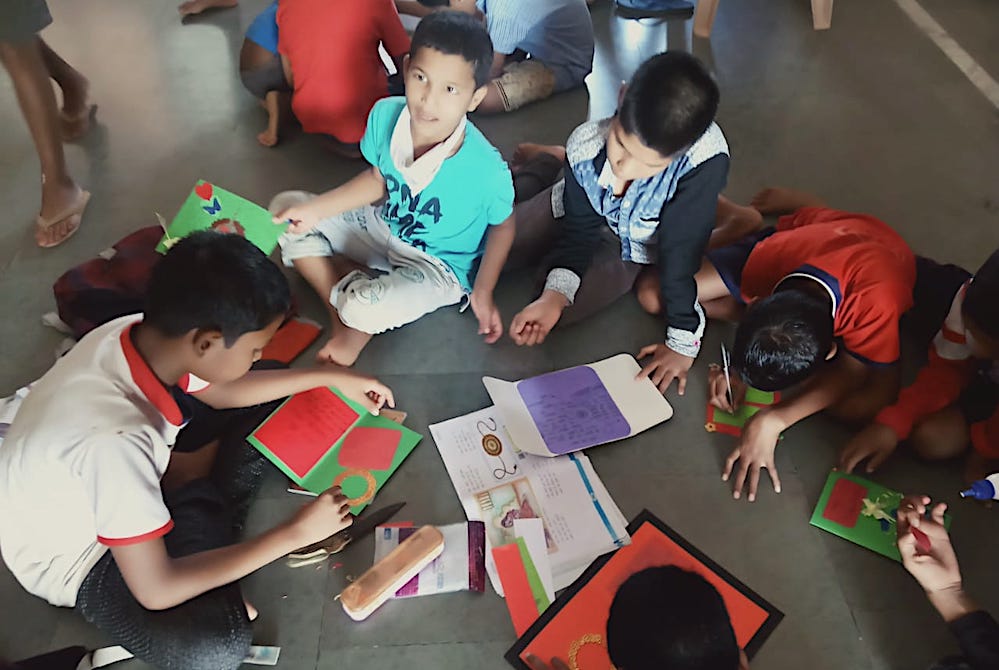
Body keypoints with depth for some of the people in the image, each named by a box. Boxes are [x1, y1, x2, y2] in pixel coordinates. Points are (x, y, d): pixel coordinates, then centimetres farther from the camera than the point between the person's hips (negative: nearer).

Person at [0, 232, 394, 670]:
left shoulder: (143, 335, -21)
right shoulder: (115, 440, -42)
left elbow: (221, 392, 2)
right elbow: (155, 592, -32)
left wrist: (331, 377, 1)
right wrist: (295, 533, -28)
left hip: (126, 479, 7)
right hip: (76, 558, -7)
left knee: (271, 406, 5)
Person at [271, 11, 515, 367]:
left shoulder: (486, 169, -33)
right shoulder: (385, 115, -19)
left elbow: (502, 225, -11)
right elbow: (378, 179, 1)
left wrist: (482, 292, -14)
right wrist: (314, 210, -4)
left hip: (439, 266, -6)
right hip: (386, 227, 6)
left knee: (364, 309, -32)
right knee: (287, 209, 1)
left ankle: (359, 326, 7)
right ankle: (340, 312, -3)